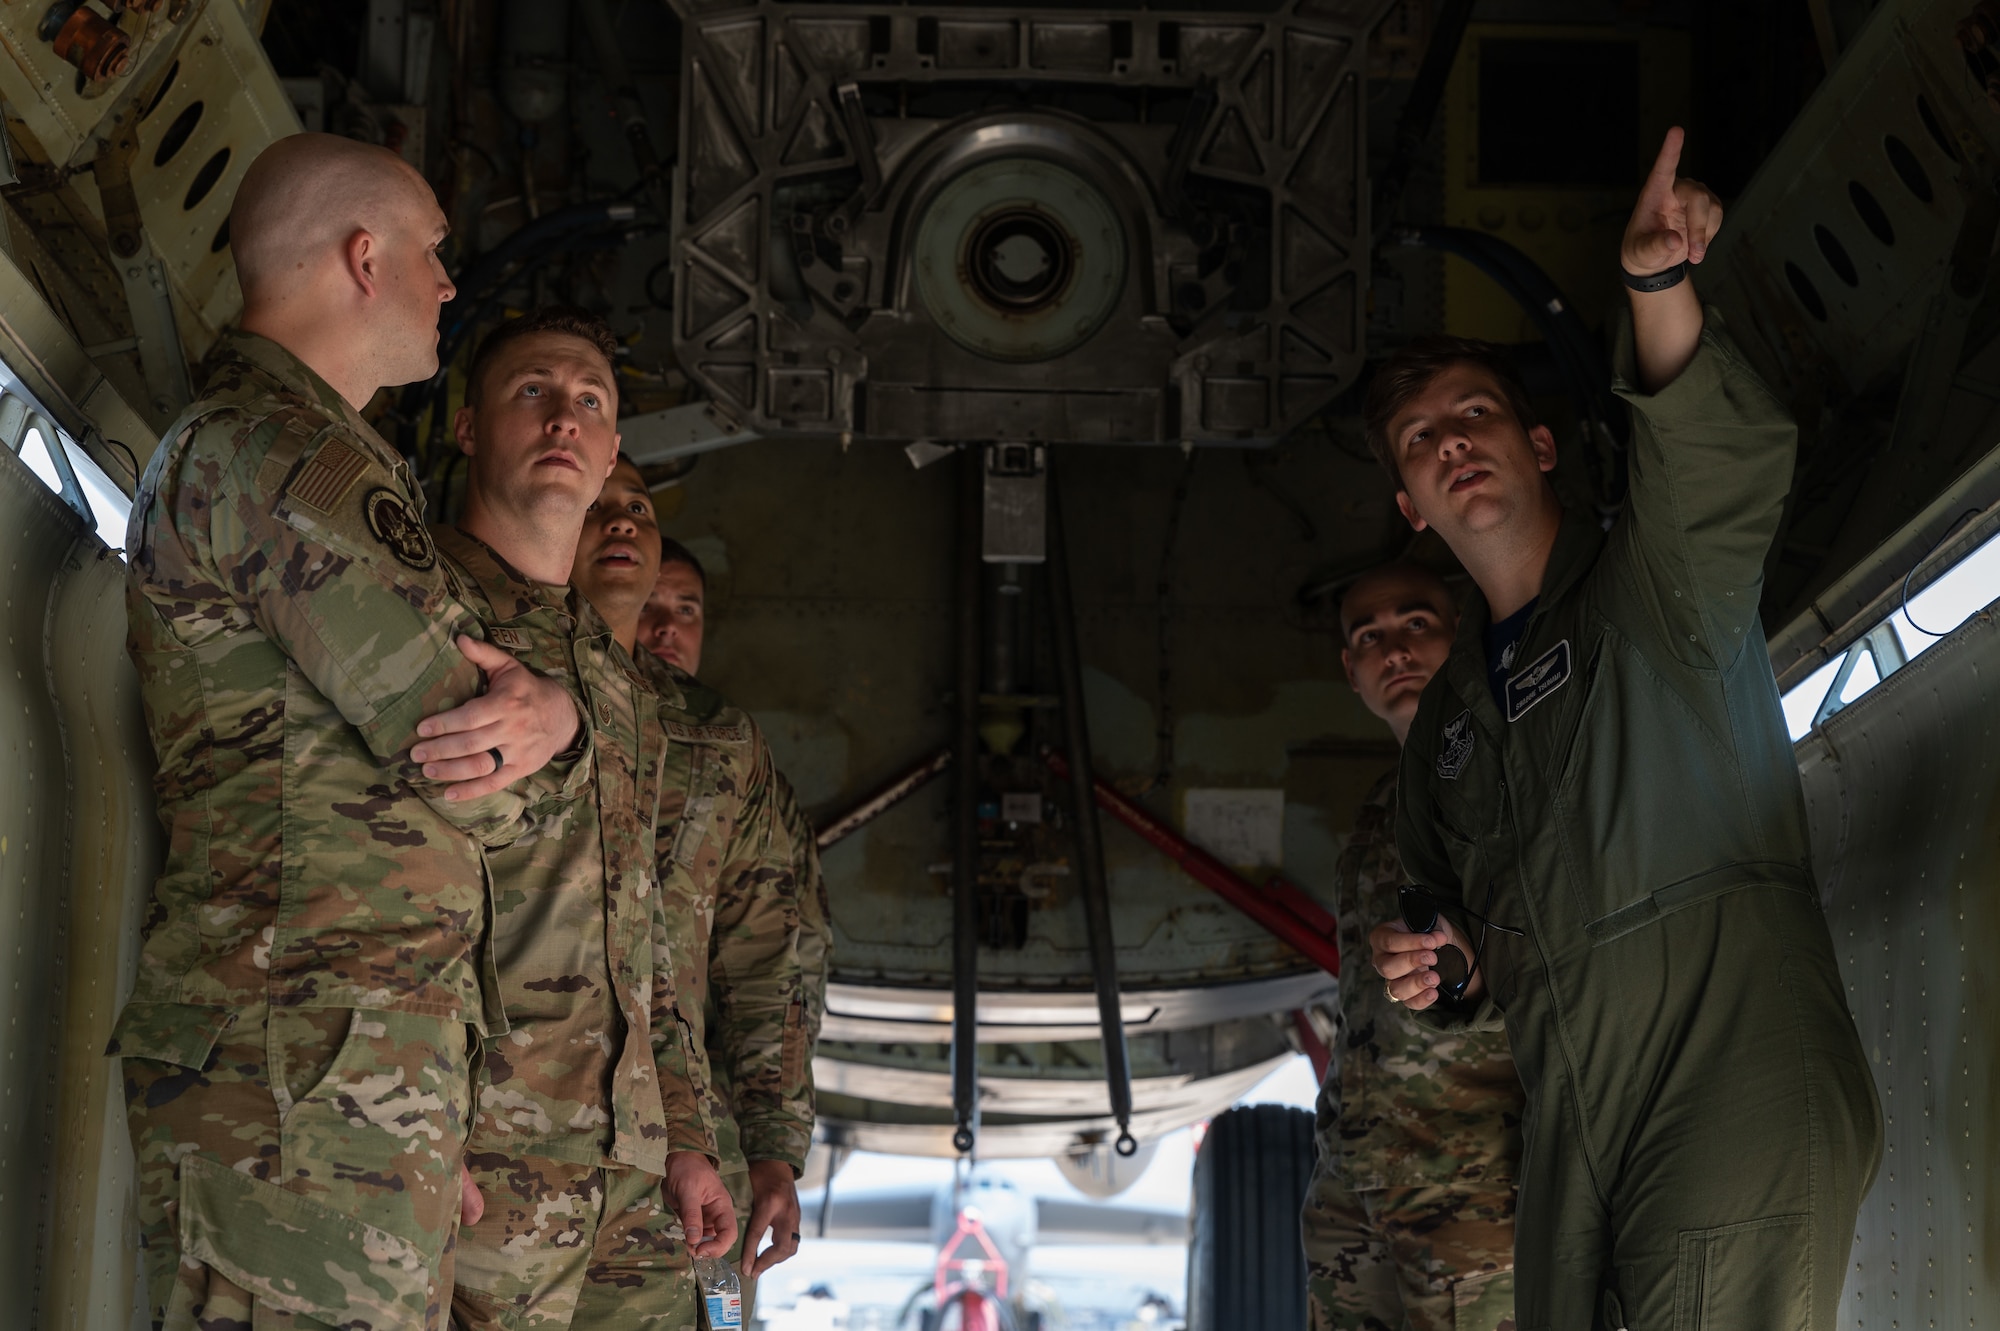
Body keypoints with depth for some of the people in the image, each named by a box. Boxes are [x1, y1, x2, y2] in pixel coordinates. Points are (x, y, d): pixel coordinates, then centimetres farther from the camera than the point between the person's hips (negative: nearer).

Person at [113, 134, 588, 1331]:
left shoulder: (234, 443, 26)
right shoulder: (279, 452, -9)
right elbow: (490, 789, -13)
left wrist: (543, 714, -2)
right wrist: (547, 717, 9)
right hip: (308, 1062, -10)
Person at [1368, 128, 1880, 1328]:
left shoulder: (1656, 587, 5)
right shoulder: (1449, 720, 24)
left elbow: (1732, 458, -18)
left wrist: (1662, 285, -37)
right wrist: (1444, 970, 10)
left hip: (1741, 1092, -6)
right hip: (1575, 1133, 7)